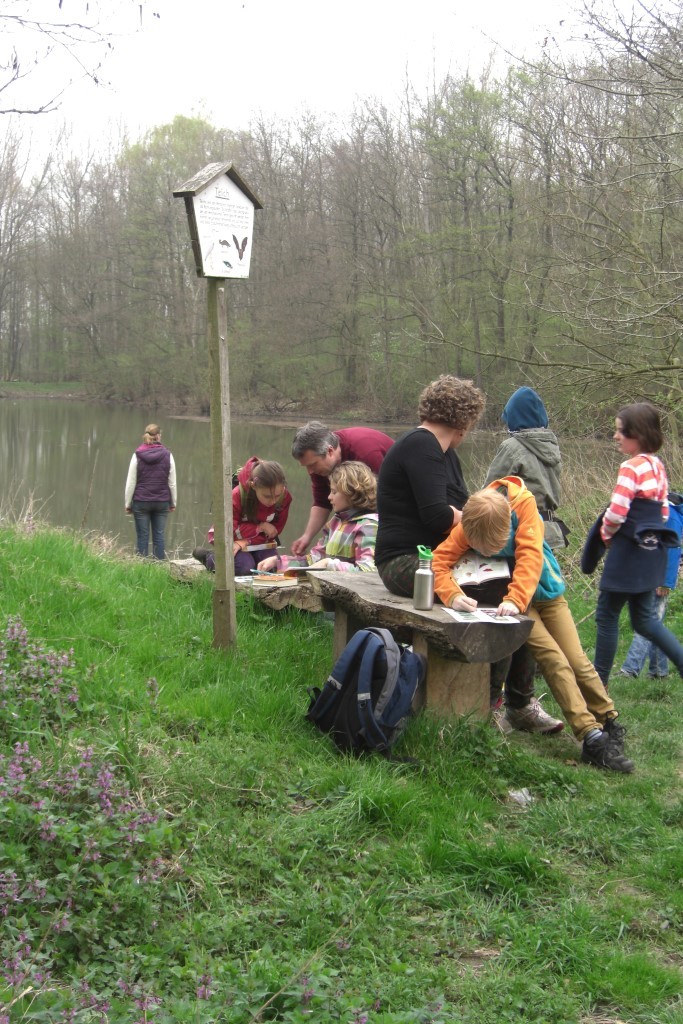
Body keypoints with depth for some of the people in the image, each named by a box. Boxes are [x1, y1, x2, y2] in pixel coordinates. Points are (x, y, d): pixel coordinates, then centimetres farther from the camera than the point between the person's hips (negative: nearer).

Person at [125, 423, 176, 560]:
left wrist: (127, 504, 5)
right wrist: (173, 503, 13)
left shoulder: (137, 455, -3)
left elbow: (131, 482, -2)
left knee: (142, 537, 3)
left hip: (141, 502, -1)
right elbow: (172, 483, 3)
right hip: (162, 502, 1)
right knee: (159, 536, 5)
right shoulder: (167, 455, 0)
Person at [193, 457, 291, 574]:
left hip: (259, 541, 4)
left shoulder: (284, 497, -22)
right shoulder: (236, 496, -29)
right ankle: (210, 557, 3)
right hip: (233, 539, -4)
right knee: (245, 569, -26)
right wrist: (261, 527, -27)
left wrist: (244, 542, -26)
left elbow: (276, 528, -15)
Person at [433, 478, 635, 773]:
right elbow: (440, 560, -24)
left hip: (543, 590, 1)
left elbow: (530, 555, -30)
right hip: (505, 598, -1)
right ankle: (592, 738, -16)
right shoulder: (467, 526, -22)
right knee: (554, 660, -16)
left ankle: (610, 724, 20)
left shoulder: (523, 504, -25)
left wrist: (514, 600, -42)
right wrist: (453, 595, -44)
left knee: (578, 660, 1)